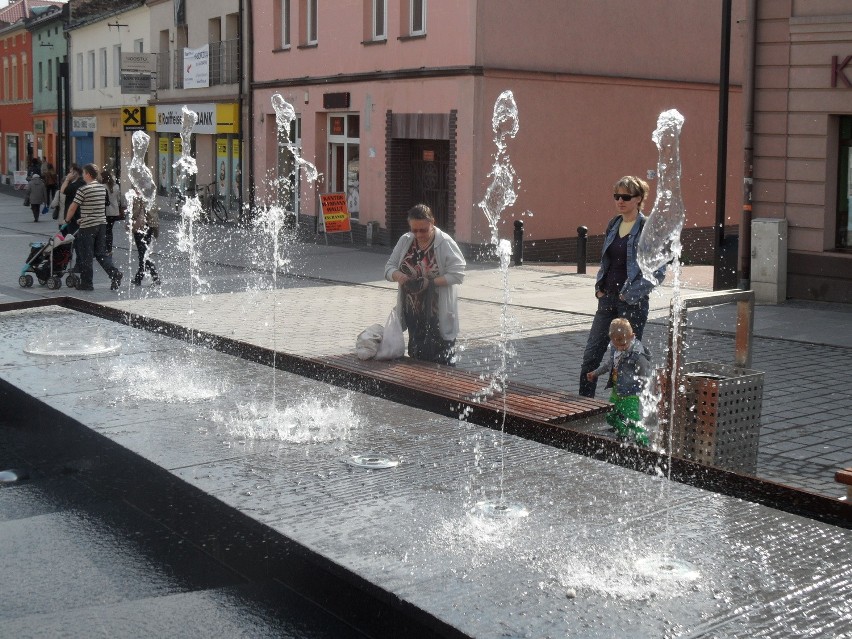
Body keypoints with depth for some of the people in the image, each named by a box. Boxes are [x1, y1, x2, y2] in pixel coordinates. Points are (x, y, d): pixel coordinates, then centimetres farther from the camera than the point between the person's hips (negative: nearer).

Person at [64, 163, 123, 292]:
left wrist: (67, 219, 9)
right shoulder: (103, 188, 8)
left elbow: (73, 207, -8)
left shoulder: (83, 190, -13)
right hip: (102, 223, 6)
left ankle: (86, 283, 9)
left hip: (87, 226, -6)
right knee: (101, 253, 12)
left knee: (86, 256, 3)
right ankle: (114, 273, -8)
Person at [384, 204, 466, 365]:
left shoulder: (445, 243, -11)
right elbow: (389, 267, 7)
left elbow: (457, 274, -14)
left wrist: (431, 282, -26)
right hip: (412, 313, 5)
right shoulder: (405, 241, 5)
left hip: (438, 315, -5)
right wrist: (397, 275, -16)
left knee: (441, 362, -4)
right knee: (416, 357, 13)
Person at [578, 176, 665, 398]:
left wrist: (631, 294, -14)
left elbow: (658, 271, -10)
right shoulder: (613, 225, 11)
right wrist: (599, 286, 7)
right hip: (607, 298, 6)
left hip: (633, 303, -6)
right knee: (590, 356, 5)